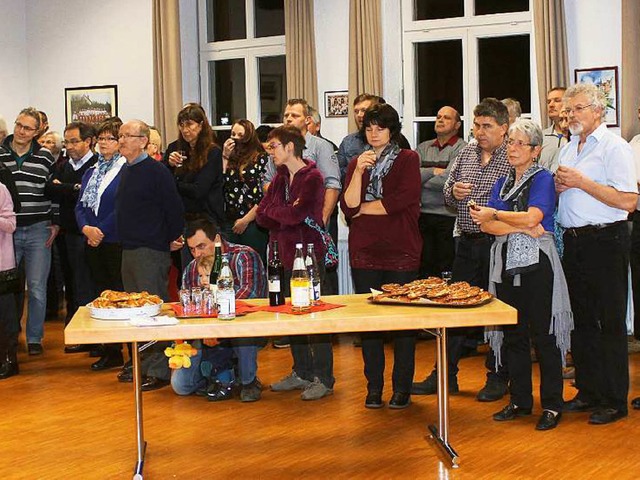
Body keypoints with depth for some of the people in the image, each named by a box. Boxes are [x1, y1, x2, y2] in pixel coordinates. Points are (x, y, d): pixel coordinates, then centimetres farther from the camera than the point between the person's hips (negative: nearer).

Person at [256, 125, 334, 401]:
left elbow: (296, 214, -23)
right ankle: (302, 373, 25)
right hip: (286, 256, 8)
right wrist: (286, 215, -10)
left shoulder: (312, 178, -11)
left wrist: (272, 210, -6)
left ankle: (324, 378, 4)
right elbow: (262, 216, 8)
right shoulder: (280, 178, 13)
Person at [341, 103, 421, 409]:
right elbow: (348, 207, 1)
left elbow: (402, 200, -12)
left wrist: (363, 208, -1)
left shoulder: (408, 160, 3)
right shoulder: (357, 163, 14)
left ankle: (402, 387, 9)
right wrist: (359, 171, -11)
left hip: (401, 251, -3)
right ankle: (374, 386, 13)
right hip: (364, 252, 3)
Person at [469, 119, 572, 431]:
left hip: (536, 264, -6)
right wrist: (523, 227, -12)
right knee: (513, 335, 9)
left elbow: (532, 217, -17)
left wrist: (494, 215, -4)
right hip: (506, 263, 6)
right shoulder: (502, 183, 16)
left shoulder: (542, 179, -2)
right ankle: (520, 401, 19)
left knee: (543, 334, -3)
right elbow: (487, 226, 4)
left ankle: (552, 405, 5)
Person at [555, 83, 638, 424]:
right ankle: (588, 390, 23)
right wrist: (558, 186, 2)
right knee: (580, 319, 13)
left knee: (609, 322, -2)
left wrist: (581, 182, -17)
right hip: (573, 240, 8)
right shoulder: (568, 149, 16)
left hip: (605, 241, -8)